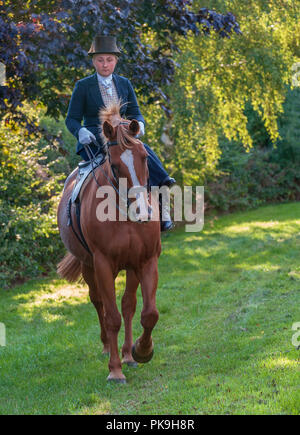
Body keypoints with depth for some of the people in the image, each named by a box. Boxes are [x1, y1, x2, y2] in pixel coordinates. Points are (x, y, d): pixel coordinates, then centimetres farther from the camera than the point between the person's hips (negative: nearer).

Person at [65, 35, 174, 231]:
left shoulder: (125, 84, 15)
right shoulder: (83, 86, 4)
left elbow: (135, 113, 11)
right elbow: (71, 120, 2)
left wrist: (139, 124, -15)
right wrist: (81, 131, -22)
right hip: (92, 143, -3)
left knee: (144, 151, -30)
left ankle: (161, 208, -43)